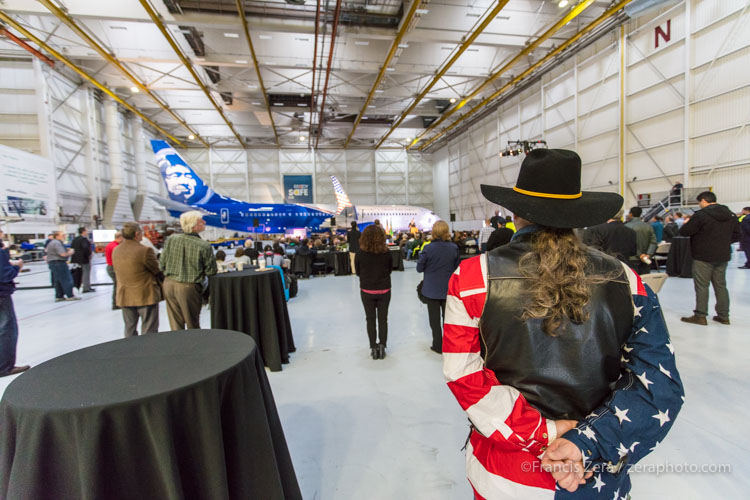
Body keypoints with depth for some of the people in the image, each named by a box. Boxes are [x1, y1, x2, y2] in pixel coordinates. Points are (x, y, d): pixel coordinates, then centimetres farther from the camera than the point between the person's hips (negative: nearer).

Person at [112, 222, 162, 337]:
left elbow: (117, 270, 13)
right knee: (149, 332, 3)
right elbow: (158, 270, -12)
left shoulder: (115, 251, 4)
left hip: (124, 296, 7)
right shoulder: (145, 250, -19)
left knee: (129, 329, 18)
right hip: (146, 296, -6)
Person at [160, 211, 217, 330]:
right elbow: (211, 271, -8)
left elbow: (162, 265, 2)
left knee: (176, 325, 15)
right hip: (189, 288, -4)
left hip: (169, 284, 4)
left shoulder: (170, 240, -3)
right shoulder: (204, 246, -15)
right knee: (193, 325, 13)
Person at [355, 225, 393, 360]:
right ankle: (382, 346, 14)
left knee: (370, 319, 12)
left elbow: (357, 272, 0)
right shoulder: (386, 253, -11)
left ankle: (373, 348, 16)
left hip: (367, 291, 0)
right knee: (383, 319, 12)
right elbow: (390, 269, 3)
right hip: (384, 290, 0)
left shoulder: (360, 254, -13)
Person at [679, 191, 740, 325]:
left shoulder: (700, 215, -15)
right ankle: (723, 316, 19)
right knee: (721, 285, 14)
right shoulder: (731, 215, 8)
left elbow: (683, 232, -14)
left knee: (701, 286, -1)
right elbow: (736, 236, 13)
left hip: (703, 257, -7)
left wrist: (686, 223, 6)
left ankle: (700, 316, 1)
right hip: (723, 256, 7)